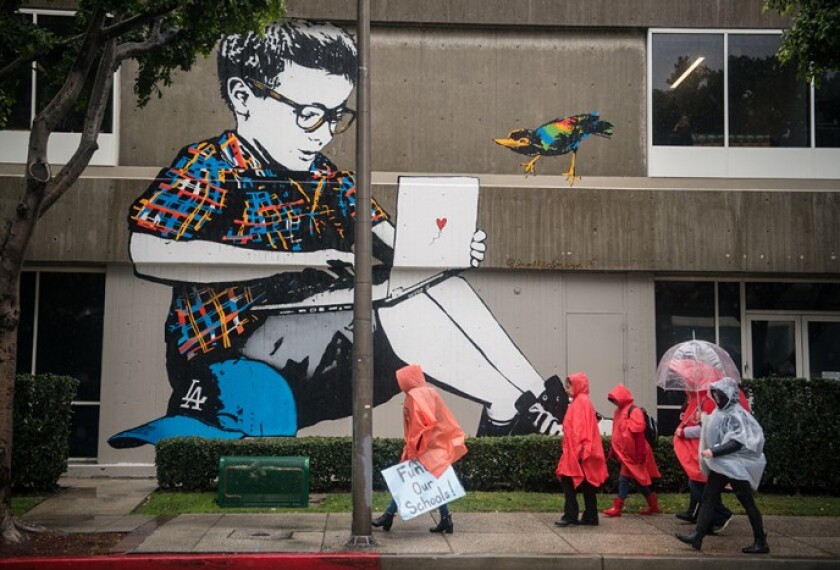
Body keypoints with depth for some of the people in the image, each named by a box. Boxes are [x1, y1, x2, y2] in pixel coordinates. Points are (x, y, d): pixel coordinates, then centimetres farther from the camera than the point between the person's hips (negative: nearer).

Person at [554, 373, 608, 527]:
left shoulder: (581, 402, -11)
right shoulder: (580, 401, 18)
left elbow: (580, 428, -19)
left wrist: (577, 450, -23)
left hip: (577, 451, -10)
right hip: (578, 451, 10)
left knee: (568, 482, -8)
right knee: (587, 485, 8)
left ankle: (570, 516, -8)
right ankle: (590, 517, 11)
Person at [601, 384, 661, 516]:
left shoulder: (634, 411, -15)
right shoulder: (619, 411, 13)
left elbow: (638, 433, -19)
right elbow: (617, 433, 18)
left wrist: (640, 454, -22)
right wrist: (613, 451, 17)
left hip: (632, 454, -9)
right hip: (625, 453, 9)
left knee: (624, 478, -8)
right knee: (639, 480, 13)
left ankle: (617, 508, -4)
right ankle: (653, 506, 21)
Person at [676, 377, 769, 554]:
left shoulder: (735, 414, -16)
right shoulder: (721, 412, 9)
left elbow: (737, 443, -23)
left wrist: (714, 452, -26)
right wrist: (712, 453, 8)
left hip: (736, 465, -9)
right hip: (723, 464, 9)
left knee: (747, 502, -2)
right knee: (708, 496, 5)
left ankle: (761, 542, 7)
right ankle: (698, 536, 6)